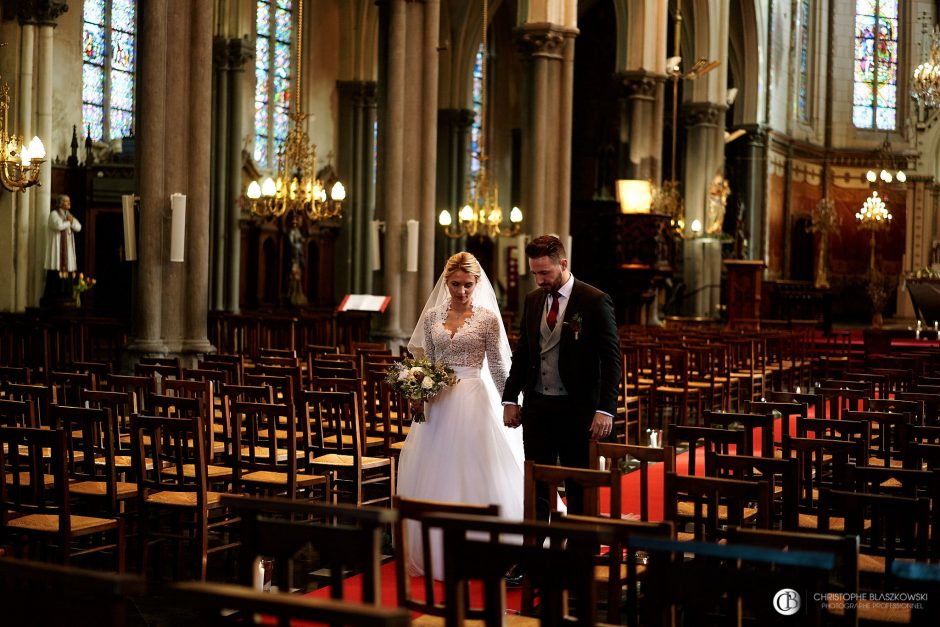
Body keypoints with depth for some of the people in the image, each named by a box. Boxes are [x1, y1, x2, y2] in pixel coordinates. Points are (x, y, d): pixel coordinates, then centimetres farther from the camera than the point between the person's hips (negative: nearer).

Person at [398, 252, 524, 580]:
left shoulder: (487, 317, -2)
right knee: (435, 476, 6)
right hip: (438, 402, 4)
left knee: (473, 474, -3)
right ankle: (436, 552, 17)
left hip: (474, 401, -4)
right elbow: (425, 361, 12)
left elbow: (498, 367, 0)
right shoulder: (432, 315, 8)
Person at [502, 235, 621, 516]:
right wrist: (510, 398, 10)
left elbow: (611, 359, -9)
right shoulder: (532, 300, 10)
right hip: (537, 406, 5)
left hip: (577, 409, -5)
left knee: (579, 490, 3)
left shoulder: (595, 301, -7)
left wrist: (605, 409, -16)